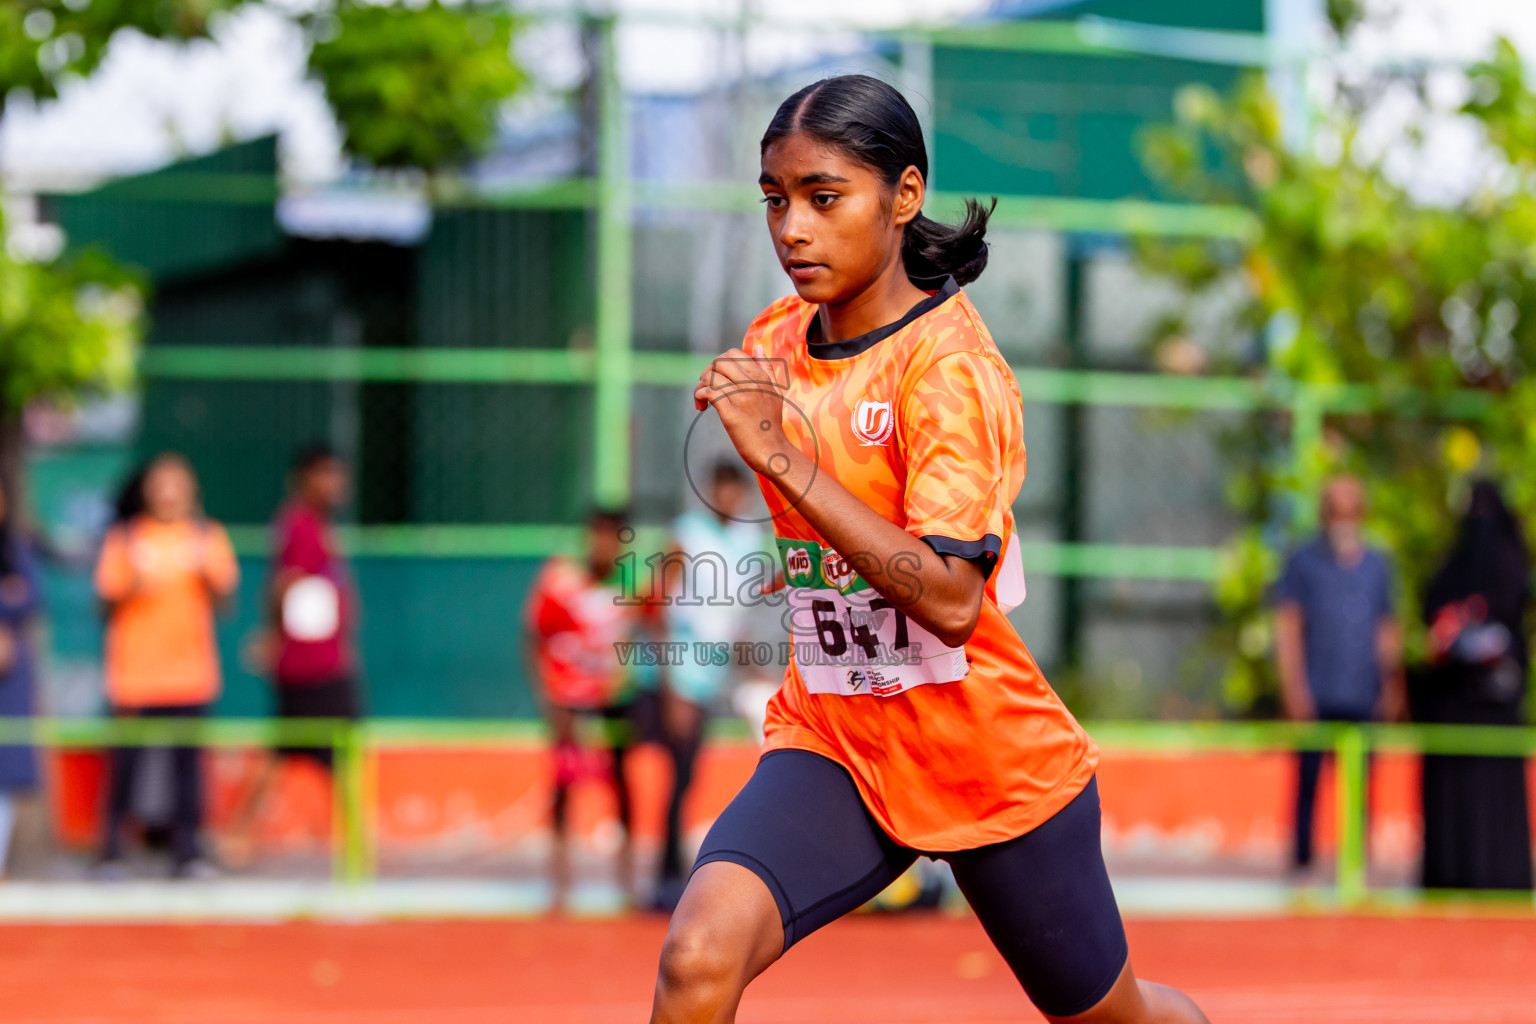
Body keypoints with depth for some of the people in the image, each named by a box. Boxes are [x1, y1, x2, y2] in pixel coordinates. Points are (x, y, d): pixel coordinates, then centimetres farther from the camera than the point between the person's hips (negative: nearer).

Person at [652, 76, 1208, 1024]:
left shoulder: (952, 366, -18)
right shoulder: (776, 342, 3)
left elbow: (950, 601, -31)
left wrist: (780, 456, -32)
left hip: (993, 764, -4)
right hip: (832, 740, 5)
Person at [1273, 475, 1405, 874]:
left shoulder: (1377, 565, 15)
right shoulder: (1304, 562, 5)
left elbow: (1387, 631, 17)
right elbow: (1287, 627, 2)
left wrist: (1392, 688, 9)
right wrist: (1294, 688, -6)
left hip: (1364, 699, 3)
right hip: (1316, 698, -3)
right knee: (1308, 783, -3)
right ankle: (1302, 861, 2)